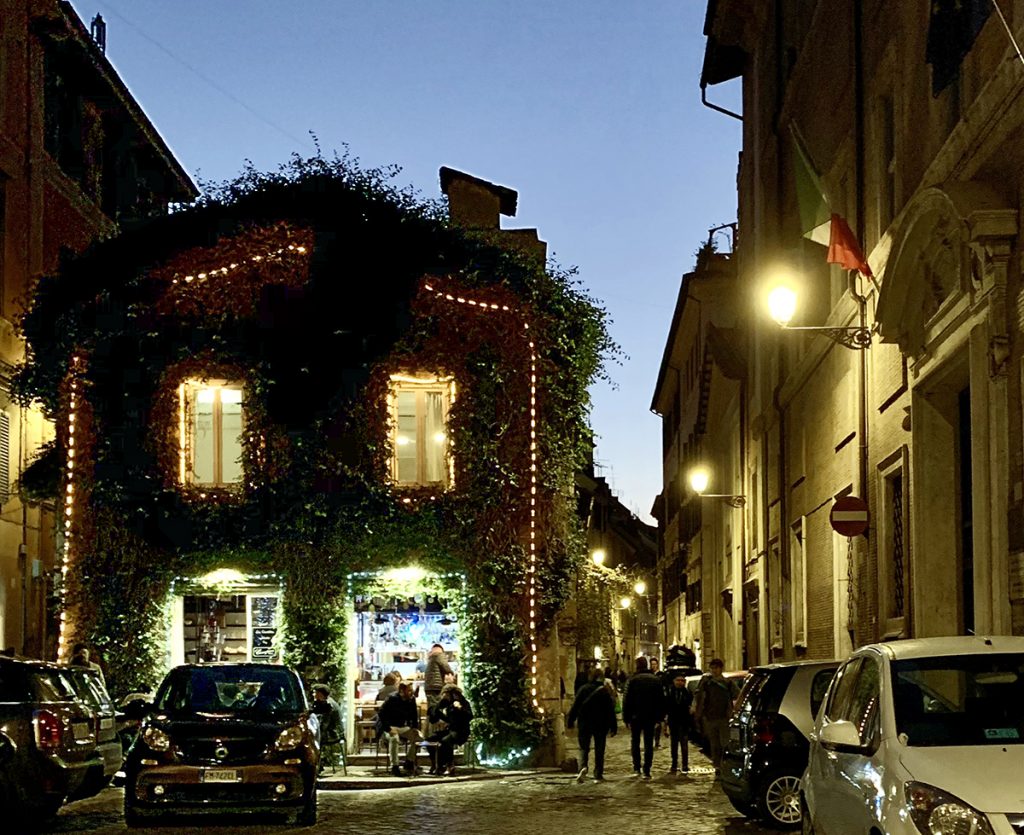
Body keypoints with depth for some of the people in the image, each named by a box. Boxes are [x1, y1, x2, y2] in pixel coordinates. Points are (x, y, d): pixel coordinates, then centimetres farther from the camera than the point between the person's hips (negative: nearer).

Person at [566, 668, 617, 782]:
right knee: (599, 750, 9)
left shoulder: (583, 689, -3)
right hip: (601, 725, 0)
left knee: (584, 748, 7)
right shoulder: (606, 691, -4)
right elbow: (610, 710, -4)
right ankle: (598, 775, 7)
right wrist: (613, 727, 1)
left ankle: (583, 767, -21)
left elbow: (575, 706, -3)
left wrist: (570, 722, 5)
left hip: (584, 724, 0)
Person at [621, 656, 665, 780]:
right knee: (649, 744, 6)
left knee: (635, 742, 10)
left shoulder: (632, 680, -8)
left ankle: (636, 768, 3)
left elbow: (626, 700, -7)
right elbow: (661, 699, 6)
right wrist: (660, 717, 11)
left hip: (636, 717, -2)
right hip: (650, 717, 2)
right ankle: (647, 771, 3)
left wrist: (626, 717, -1)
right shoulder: (655, 679, 2)